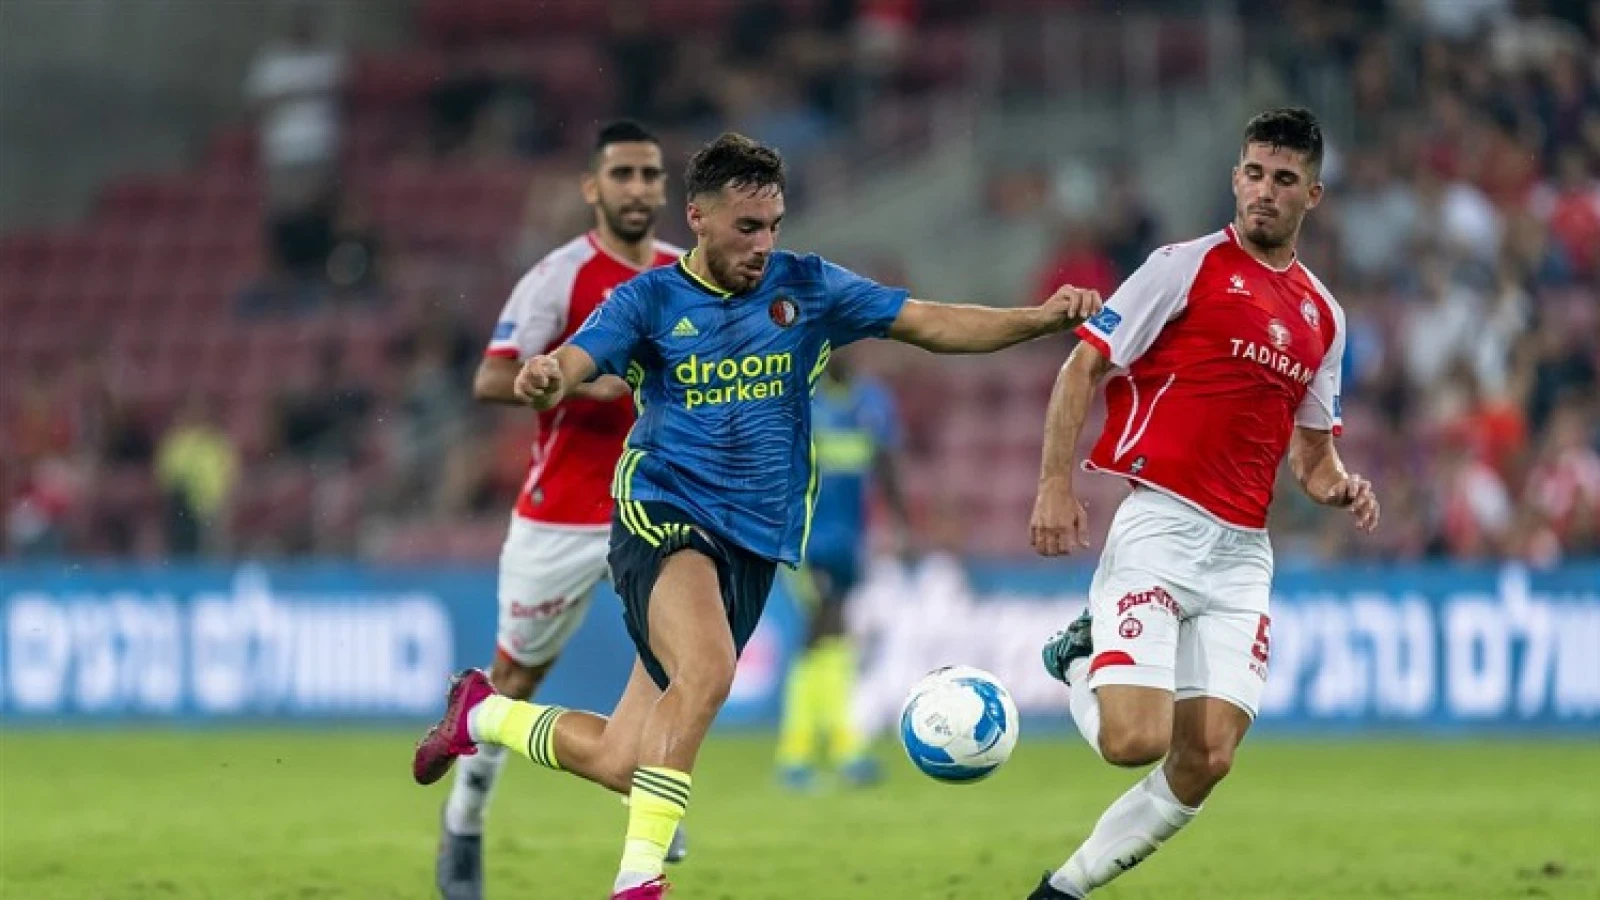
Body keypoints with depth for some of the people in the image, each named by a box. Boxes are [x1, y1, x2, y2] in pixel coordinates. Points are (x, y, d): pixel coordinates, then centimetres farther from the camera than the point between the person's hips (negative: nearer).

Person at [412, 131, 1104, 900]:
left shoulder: (806, 287, 6)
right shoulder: (649, 301, -1)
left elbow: (932, 324, 4)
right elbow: (572, 364, -16)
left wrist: (1040, 318, -11)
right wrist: (544, 379, -41)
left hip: (754, 543, 4)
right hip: (663, 514, -4)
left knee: (620, 762, 4)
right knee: (707, 669, -35)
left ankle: (485, 714, 33)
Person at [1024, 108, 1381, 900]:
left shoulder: (1323, 316, 16)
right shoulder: (1186, 267, -1)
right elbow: (1083, 368, -1)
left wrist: (1340, 487, 3)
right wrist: (1056, 486, -12)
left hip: (1242, 552, 5)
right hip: (1159, 528, -5)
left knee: (1206, 759, -6)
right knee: (1135, 739, -20)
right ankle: (1080, 657, 13)